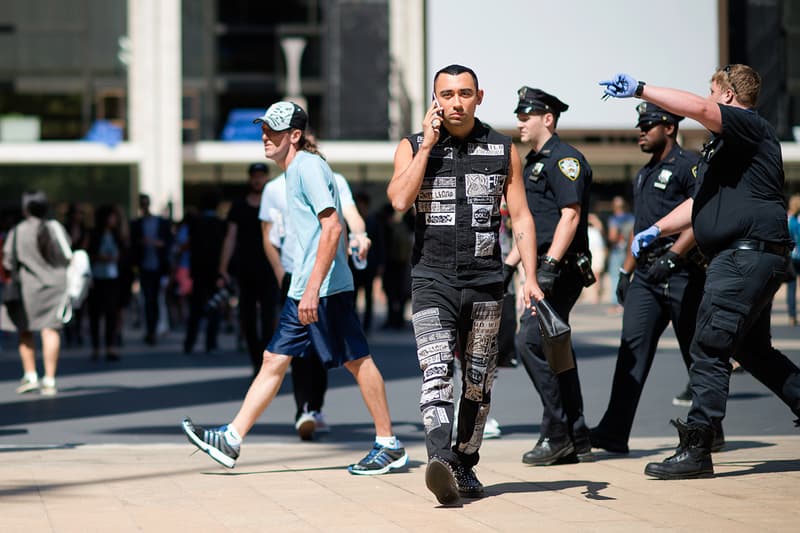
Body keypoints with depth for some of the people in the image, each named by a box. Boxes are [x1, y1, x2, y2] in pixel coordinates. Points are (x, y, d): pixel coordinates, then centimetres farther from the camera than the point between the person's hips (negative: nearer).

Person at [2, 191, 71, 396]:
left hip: (28, 287, -1)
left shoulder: (17, 233, -10)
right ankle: (49, 380, -4)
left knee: (25, 331, 14)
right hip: (55, 285, 2)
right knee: (51, 331, 0)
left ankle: (30, 375, 10)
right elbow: (68, 258, 1)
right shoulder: (57, 229, -3)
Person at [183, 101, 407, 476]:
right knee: (274, 360, 7)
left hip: (325, 289, -10)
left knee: (357, 361, -3)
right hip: (302, 291, 10)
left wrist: (313, 287, -25)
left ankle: (389, 446, 4)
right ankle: (230, 440, 8)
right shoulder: (294, 172, 18)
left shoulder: (309, 167, -11)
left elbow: (332, 226, -20)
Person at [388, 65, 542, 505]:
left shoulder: (503, 150, 8)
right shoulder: (413, 147, 5)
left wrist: (530, 279, -2)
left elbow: (521, 217, 7)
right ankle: (439, 461, -34)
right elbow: (400, 200, -12)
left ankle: (464, 465, 21)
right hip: (432, 279, -2)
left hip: (485, 281, 2)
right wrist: (428, 144, -9)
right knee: (436, 373, -19)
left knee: (478, 381, 8)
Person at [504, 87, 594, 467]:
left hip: (562, 269, -10)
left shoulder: (565, 159, -10)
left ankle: (557, 434, -12)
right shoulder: (533, 163, 21)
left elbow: (570, 216, -19)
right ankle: (575, 437, 14)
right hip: (544, 268, 10)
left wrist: (549, 265, -25)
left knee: (530, 342, -16)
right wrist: (508, 263, 22)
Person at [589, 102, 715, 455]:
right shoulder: (644, 175, 21)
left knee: (696, 351, 3)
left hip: (682, 272, -7)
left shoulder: (689, 166, -6)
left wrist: (671, 257, -23)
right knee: (633, 345, -5)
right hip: (646, 274, 7)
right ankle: (614, 432, -12)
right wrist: (625, 271, 22)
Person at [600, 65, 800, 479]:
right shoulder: (723, 146, 24)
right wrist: (656, 230, 18)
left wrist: (640, 90, -28)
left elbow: (696, 108, -26)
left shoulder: (750, 127, -8)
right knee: (753, 350, 19)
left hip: (748, 254, -11)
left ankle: (695, 450, -11)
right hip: (747, 258, 11)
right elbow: (701, 204, 29)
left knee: (710, 349, -11)